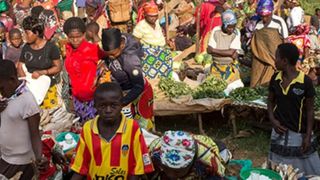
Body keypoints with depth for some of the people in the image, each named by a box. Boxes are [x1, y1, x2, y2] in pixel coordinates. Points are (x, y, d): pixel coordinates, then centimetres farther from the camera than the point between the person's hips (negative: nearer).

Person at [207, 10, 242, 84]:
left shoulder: (236, 33, -12)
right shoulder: (216, 30, -7)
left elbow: (231, 52, -19)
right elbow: (209, 50, -11)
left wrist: (214, 50, -13)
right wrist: (227, 53, -16)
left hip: (230, 68, -1)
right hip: (216, 67, 2)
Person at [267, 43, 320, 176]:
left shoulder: (305, 81, -16)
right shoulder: (275, 79, -4)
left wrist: (308, 135, -10)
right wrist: (272, 120, -6)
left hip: (299, 133, -3)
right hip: (280, 130, 4)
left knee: (306, 170, 8)